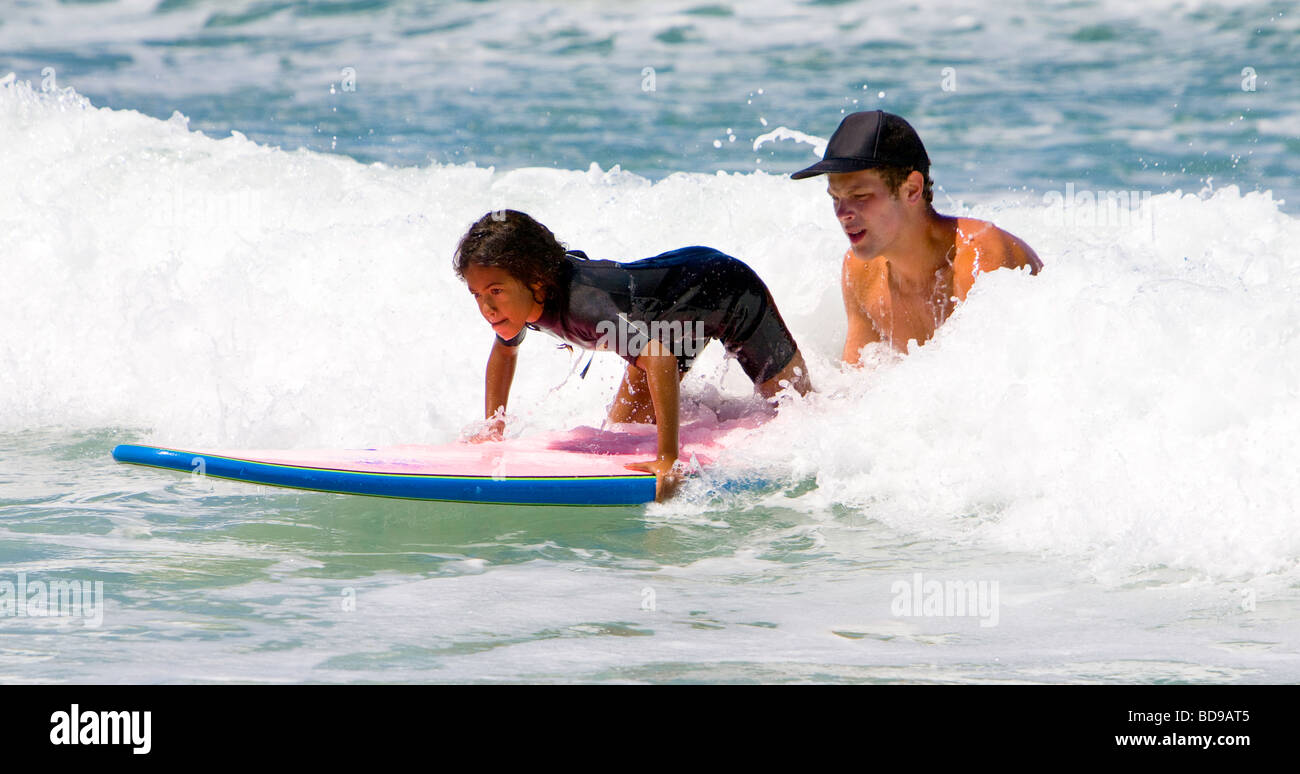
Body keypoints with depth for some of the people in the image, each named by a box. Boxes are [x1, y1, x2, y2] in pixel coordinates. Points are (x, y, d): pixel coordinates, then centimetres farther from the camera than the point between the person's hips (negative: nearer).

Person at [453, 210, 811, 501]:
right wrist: (493, 429, -3)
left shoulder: (580, 301, -45)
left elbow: (659, 357, -56)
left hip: (728, 287, -7)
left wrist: (667, 461, -56)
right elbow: (503, 352, 4)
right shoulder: (516, 296, -21)